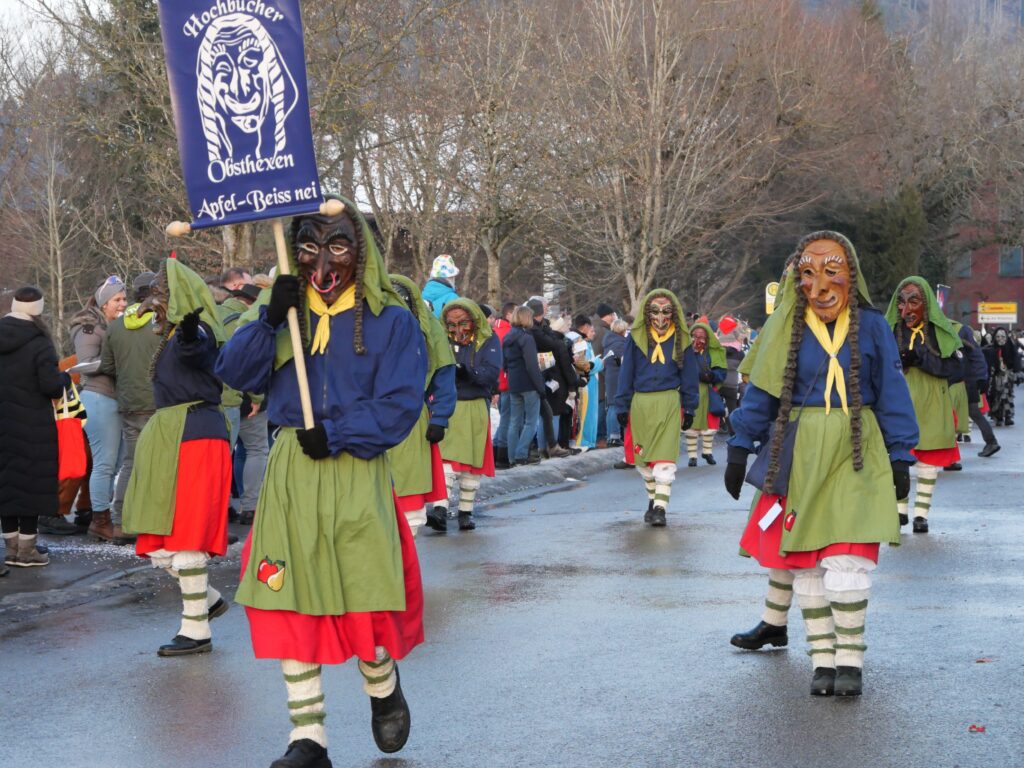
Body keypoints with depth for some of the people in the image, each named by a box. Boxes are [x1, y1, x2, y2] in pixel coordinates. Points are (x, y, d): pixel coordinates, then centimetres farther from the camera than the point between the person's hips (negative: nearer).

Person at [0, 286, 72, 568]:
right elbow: (51, 385, -19)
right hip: (32, 427, -6)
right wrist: (65, 378, 0)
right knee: (32, 482, 2)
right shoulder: (39, 344, -16)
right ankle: (26, 550, 4)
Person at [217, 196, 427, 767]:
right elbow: (235, 373, 1)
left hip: (357, 473, -3)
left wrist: (337, 433, -18)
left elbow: (400, 404, -10)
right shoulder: (290, 310, 10)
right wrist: (270, 319, -13)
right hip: (291, 470, 4)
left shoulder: (391, 320, -2)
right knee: (290, 602, 1)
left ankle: (384, 686, 31)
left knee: (364, 597, -2)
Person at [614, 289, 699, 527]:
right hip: (640, 403, 1)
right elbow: (626, 372, 4)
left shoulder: (681, 339, 4)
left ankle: (661, 507, -6)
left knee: (665, 459, -8)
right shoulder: (636, 337, 2)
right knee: (642, 458, 11)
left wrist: (689, 408, 5)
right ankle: (653, 499, 29)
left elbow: (688, 374, 8)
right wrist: (622, 407, 1)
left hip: (668, 403, -1)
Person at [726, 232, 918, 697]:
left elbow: (892, 395, 4)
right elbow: (760, 392, 6)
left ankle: (851, 659, 4)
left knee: (847, 563, -10)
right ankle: (822, 659, 14)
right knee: (803, 561, 3)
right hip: (800, 455, 2)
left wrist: (899, 458, 2)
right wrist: (740, 449, 2)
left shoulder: (871, 326, 1)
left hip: (856, 455, -1)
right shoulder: (785, 328, 2)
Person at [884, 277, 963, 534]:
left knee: (929, 458, 1)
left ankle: (921, 512, 9)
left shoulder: (941, 332, 2)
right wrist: (897, 363, -20)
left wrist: (920, 358, -16)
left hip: (931, 404, 0)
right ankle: (901, 510, 12)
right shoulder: (889, 330, 4)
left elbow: (954, 367, -5)